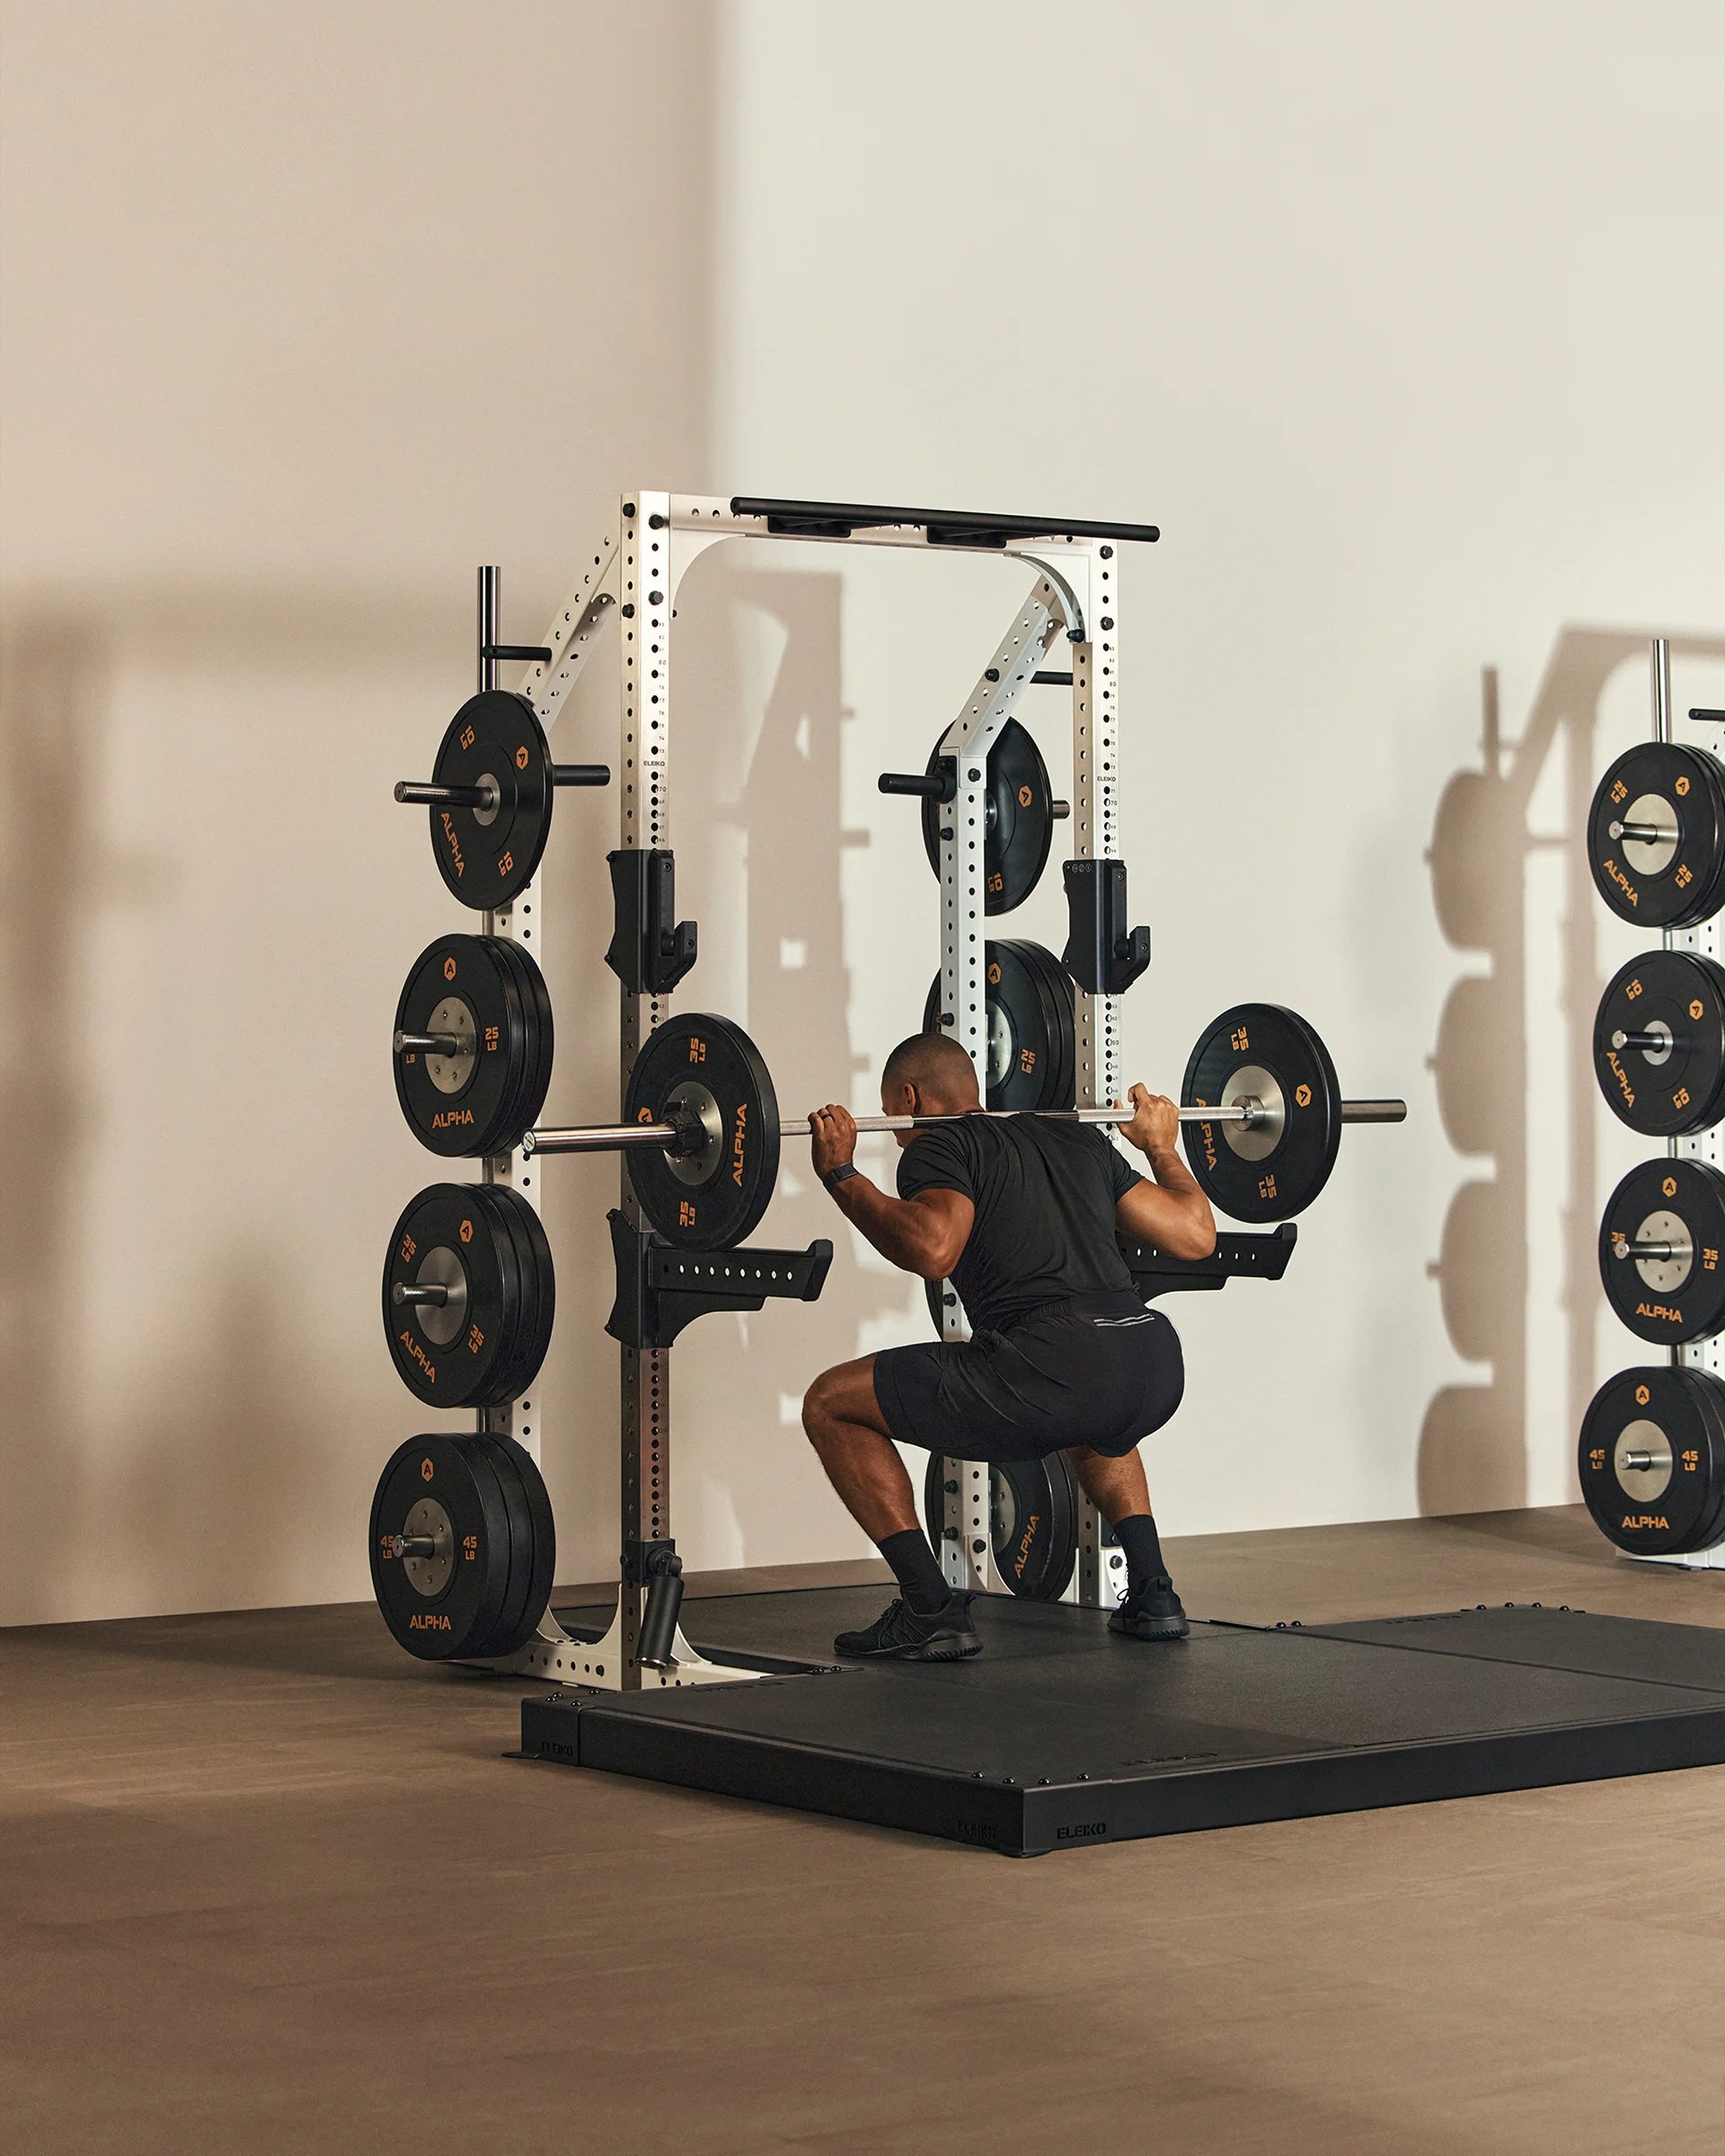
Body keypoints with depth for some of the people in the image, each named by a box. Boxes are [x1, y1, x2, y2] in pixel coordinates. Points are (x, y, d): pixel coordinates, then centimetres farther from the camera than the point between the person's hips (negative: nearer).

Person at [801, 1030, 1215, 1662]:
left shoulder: (938, 1146, 9)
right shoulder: (1076, 1139, 28)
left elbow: (932, 1249, -14)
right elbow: (1195, 1234, 26)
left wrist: (841, 1175, -2)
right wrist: (1162, 1146, 44)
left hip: (1052, 1369, -7)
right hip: (1157, 1372, 7)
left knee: (830, 1404, 10)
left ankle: (931, 1612, 5)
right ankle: (1152, 1596, 28)